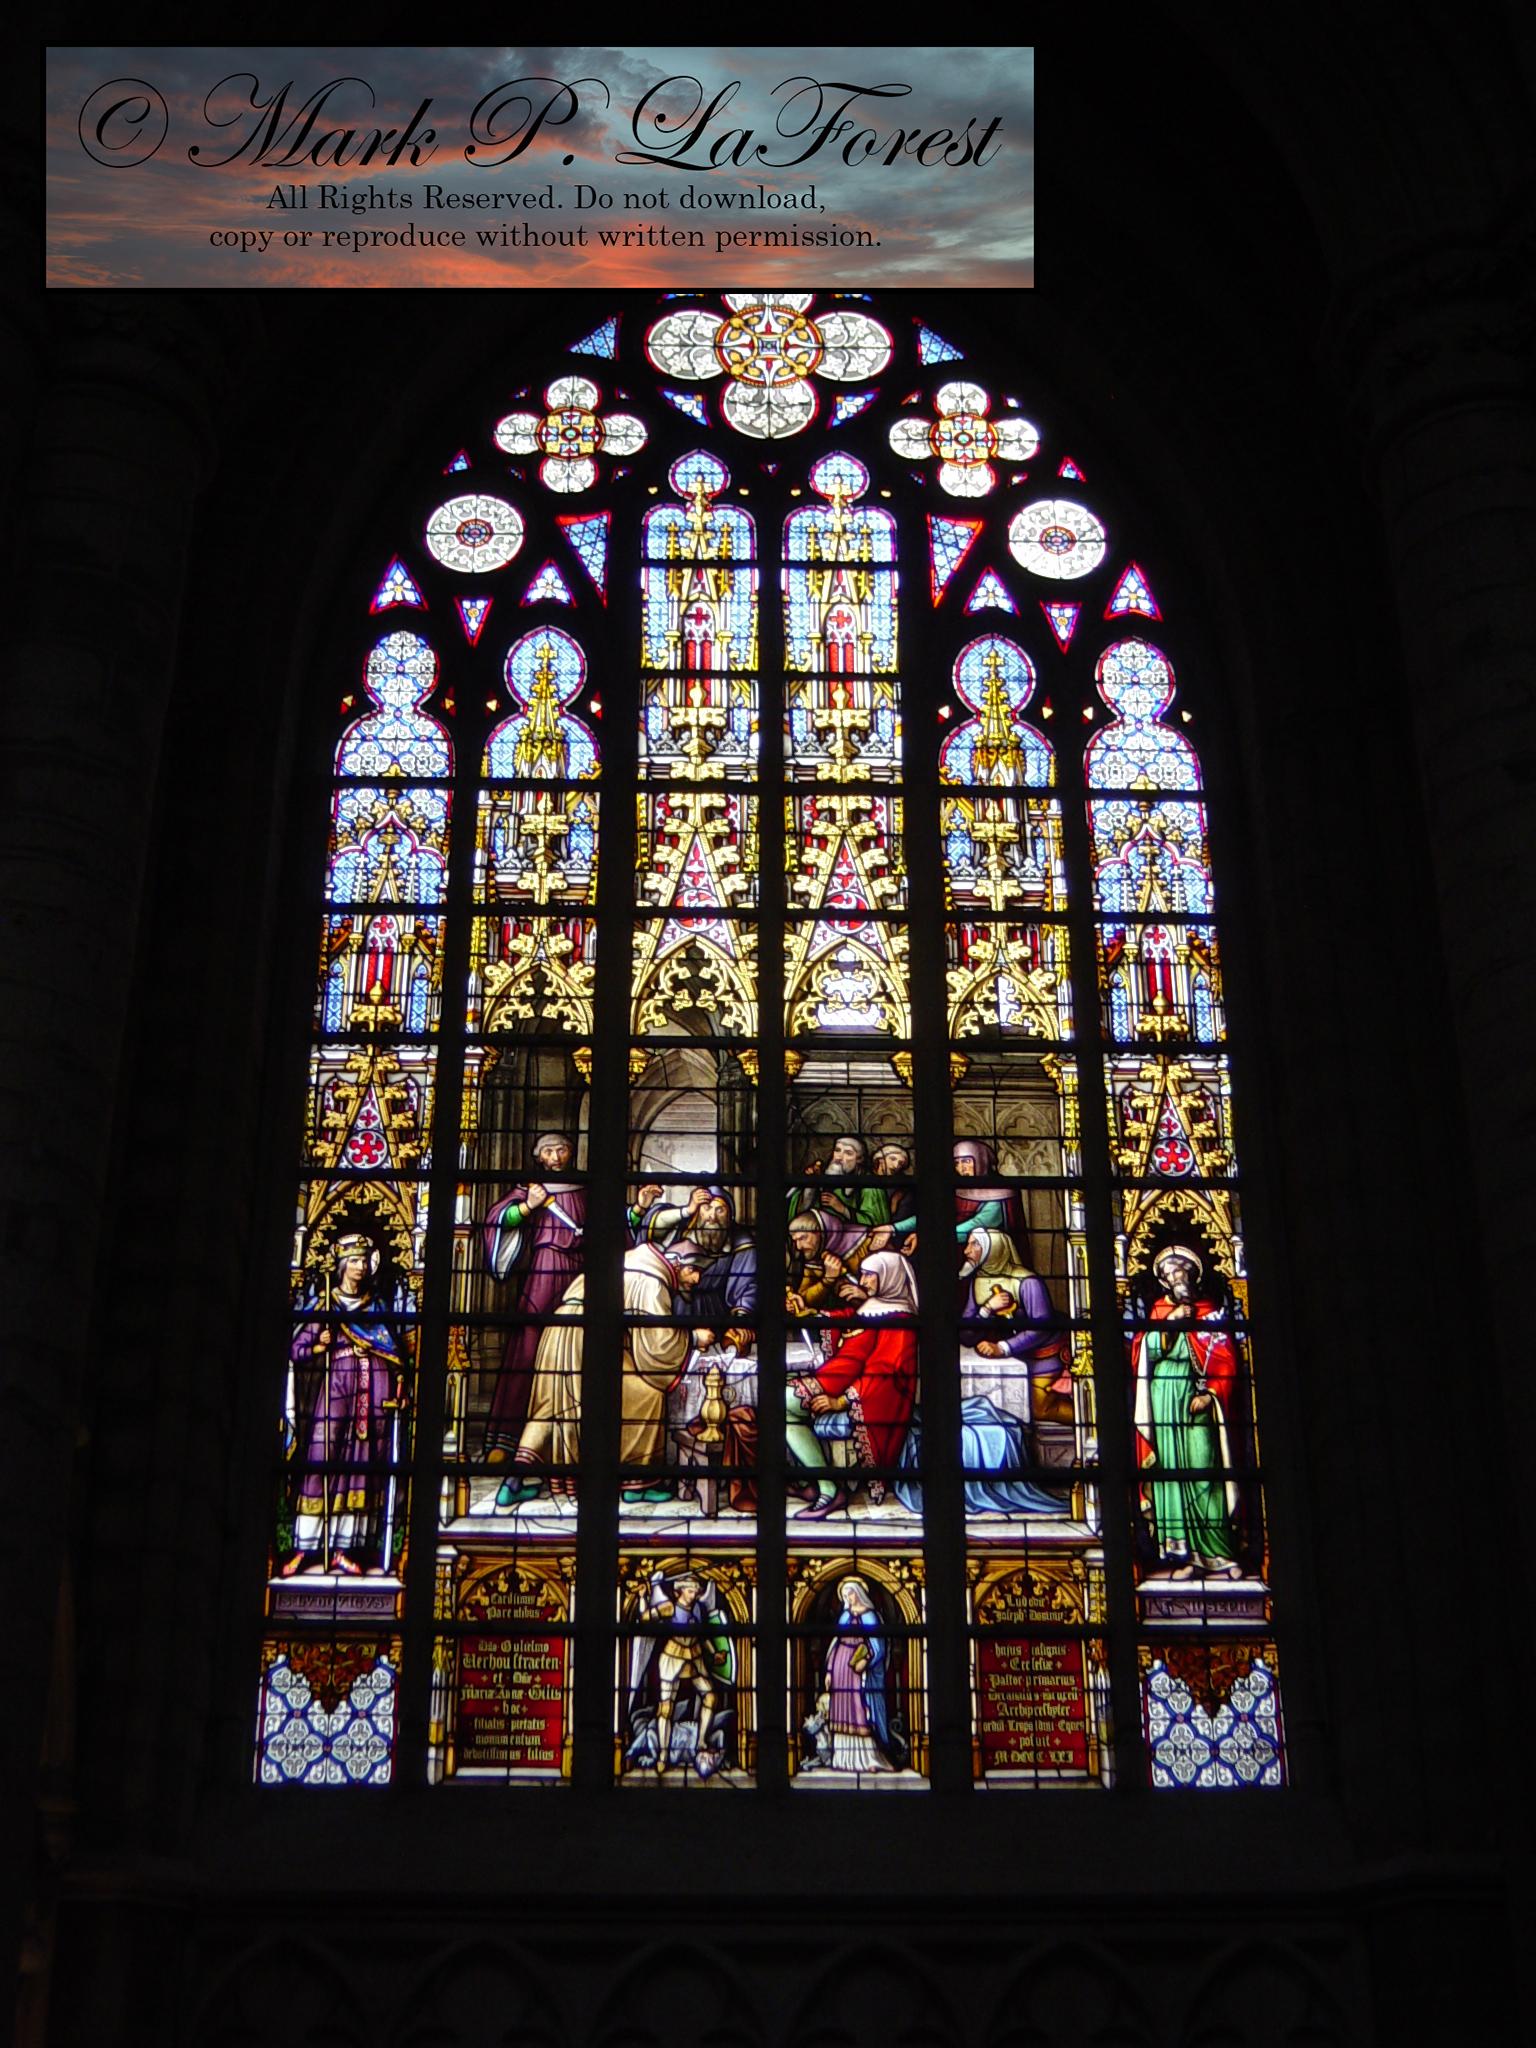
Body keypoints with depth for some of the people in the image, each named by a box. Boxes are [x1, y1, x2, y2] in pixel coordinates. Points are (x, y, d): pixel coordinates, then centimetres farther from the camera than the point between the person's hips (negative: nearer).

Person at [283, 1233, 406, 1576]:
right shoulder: (324, 1305, 9)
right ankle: (308, 1548, -7)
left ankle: (346, 1549, 0)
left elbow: (397, 1352, 18)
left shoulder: (378, 1307, 17)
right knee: (322, 1463, -9)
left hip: (375, 1393, 3)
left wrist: (399, 1387, 4)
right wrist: (318, 1347, -16)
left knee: (364, 1467, -1)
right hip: (336, 1389, -3)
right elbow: (297, 1348, 3)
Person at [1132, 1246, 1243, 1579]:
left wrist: (1210, 1394, -9)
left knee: (1204, 1471, -8)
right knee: (1170, 1471, -3)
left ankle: (1216, 1553, -8)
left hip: (1196, 1401, -1)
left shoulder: (1210, 1313, 8)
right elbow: (1145, 1354, 0)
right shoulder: (1157, 1312, 12)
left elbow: (1226, 1363, 4)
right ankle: (1180, 1553, -4)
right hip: (1163, 1402, 1)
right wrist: (1168, 1323, -10)